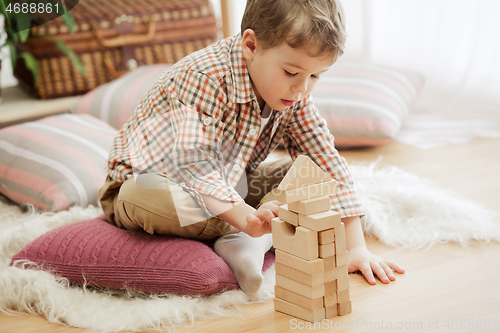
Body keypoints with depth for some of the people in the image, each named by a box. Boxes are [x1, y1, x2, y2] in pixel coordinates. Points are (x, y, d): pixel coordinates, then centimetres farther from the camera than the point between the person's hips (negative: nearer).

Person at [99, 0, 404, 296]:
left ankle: (240, 243, -29)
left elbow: (327, 161, -8)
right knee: (143, 197, -40)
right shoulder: (206, 78, -29)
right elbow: (193, 162, -38)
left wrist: (356, 246, -16)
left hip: (228, 190, 6)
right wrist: (246, 217, -52)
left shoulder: (294, 96, -7)